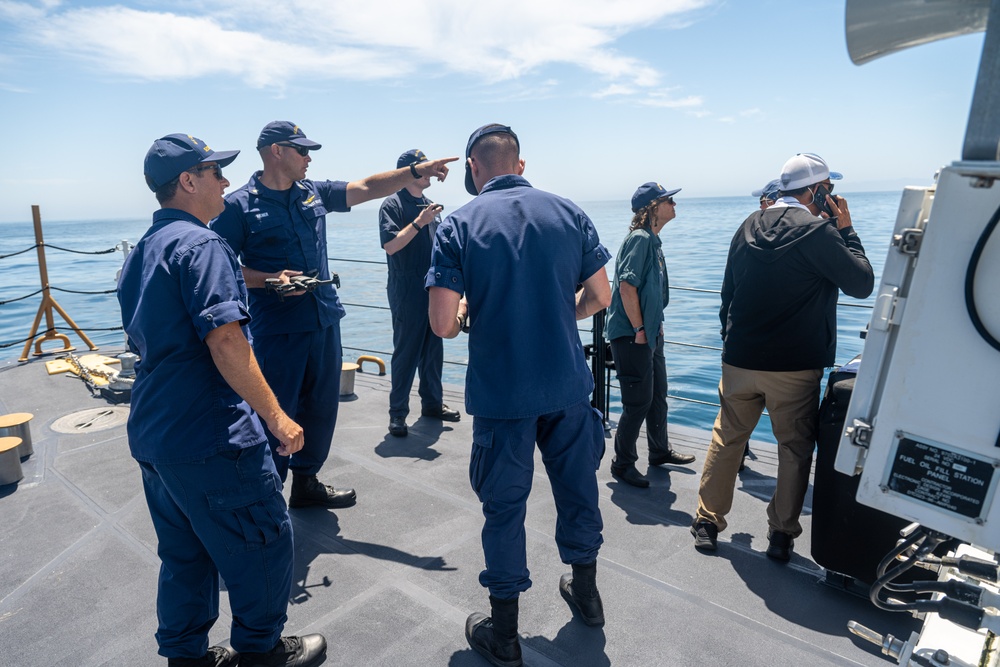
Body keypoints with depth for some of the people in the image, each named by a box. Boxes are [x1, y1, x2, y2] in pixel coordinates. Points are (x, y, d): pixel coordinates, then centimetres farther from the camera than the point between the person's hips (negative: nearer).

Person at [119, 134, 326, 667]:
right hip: (209, 437, -10)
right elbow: (225, 343, -25)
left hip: (151, 432, 10)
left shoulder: (141, 251, 14)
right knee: (264, 543, 8)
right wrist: (276, 417, -20)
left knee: (184, 553, 22)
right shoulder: (200, 244, -16)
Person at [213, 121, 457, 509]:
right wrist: (270, 279, -18)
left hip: (325, 321, 6)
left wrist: (418, 171, 3)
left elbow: (366, 188, 10)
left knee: (321, 408, 15)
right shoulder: (239, 206, -4)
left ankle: (306, 482, 33)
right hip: (278, 328, -6)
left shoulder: (313, 193, 12)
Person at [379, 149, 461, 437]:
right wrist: (419, 222, -22)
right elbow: (391, 245, -18)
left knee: (433, 349, 13)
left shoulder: (428, 204, 15)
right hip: (407, 291, -7)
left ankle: (432, 402, 26)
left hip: (433, 288, 7)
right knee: (406, 352, -2)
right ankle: (397, 413, 8)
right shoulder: (392, 204, -7)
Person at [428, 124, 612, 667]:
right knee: (577, 486, 22)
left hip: (501, 393, -3)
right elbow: (600, 296, 3)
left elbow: (442, 325, -14)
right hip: (569, 384, 3)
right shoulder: (568, 212, 0)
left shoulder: (458, 225, -9)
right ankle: (585, 591, 44)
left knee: (504, 505, 12)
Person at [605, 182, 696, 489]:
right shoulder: (640, 238, -16)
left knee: (658, 394, 20)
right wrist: (639, 330, -20)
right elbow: (627, 285, -24)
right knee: (639, 401, -2)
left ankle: (660, 451, 37)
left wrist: (656, 324, 17)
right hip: (631, 335, -10)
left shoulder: (653, 240, 14)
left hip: (650, 333, 10)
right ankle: (623, 463, 14)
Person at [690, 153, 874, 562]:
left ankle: (707, 521, 23)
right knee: (795, 450, 12)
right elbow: (862, 284, -2)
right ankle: (781, 535, 20)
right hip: (795, 367, -4)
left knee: (726, 439, 15)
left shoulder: (749, 226, 7)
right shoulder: (818, 232, -11)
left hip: (739, 360, 5)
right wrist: (846, 230, 5)